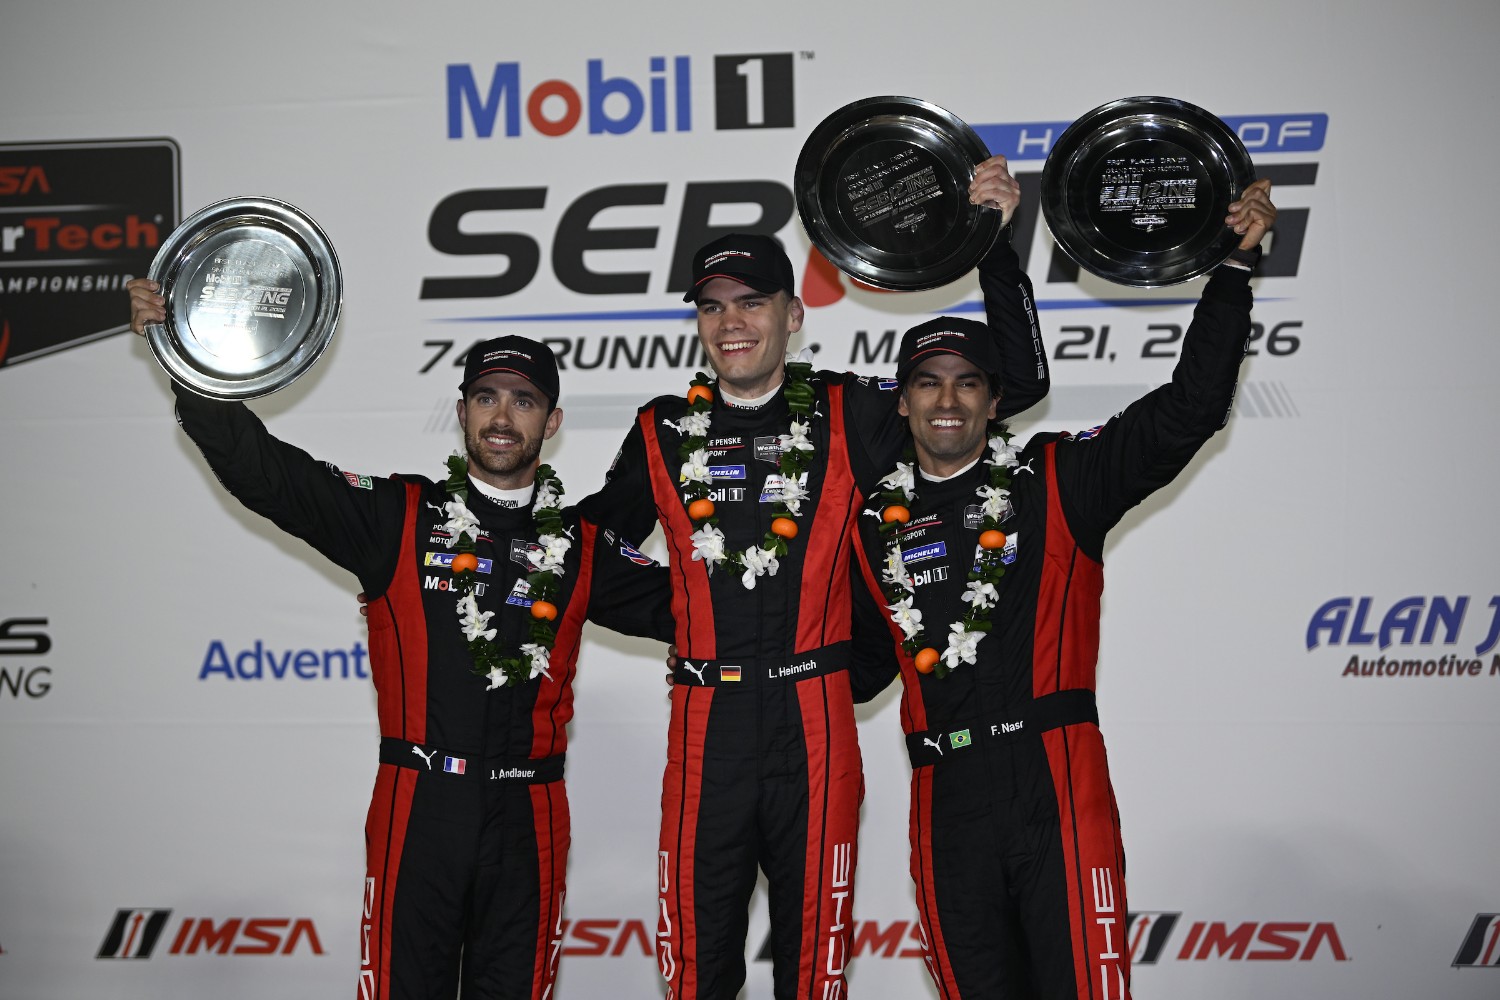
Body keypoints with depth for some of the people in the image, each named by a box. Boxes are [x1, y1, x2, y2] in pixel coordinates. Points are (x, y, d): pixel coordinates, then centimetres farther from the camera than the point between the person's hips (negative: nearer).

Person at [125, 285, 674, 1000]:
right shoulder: (398, 518, 2)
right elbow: (268, 473, -4)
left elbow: (678, 607, 11)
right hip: (418, 809, -1)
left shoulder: (581, 547, 8)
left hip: (528, 817, 2)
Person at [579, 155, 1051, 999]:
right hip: (707, 728, 1)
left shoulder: (848, 416, 2)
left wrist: (996, 243, -5)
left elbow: (1018, 383, 2)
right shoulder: (664, 432, 8)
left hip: (814, 721, -1)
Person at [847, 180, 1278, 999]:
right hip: (945, 801, 3)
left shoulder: (1058, 481, 5)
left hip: (1056, 784, -3)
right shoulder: (877, 526, 14)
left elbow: (1189, 409, -2)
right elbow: (860, 666, 23)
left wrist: (1234, 267, -6)